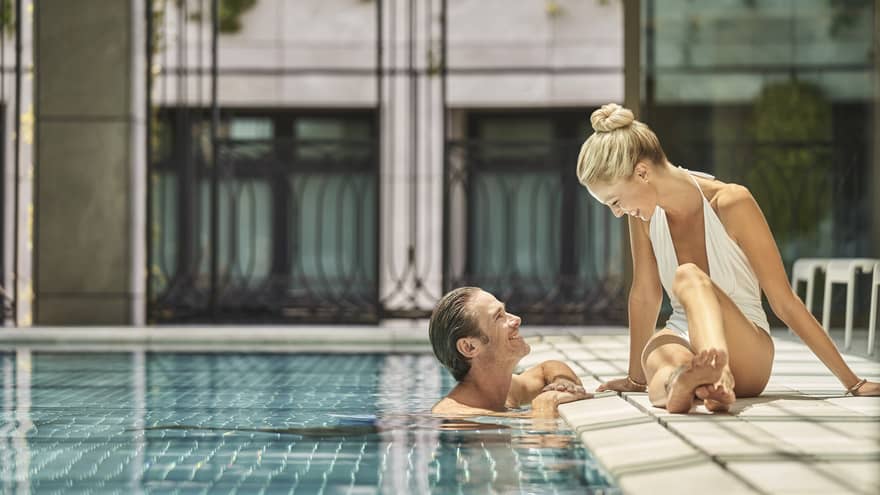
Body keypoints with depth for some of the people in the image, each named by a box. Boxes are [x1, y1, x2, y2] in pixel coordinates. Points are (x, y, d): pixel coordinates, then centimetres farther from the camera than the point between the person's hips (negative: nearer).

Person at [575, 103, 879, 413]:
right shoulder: (646, 213, -2)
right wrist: (636, 378, 20)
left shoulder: (731, 203, -14)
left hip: (747, 353, -4)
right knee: (662, 358, -35)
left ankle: (716, 372, -62)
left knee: (688, 276, -34)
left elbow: (784, 303, -10)